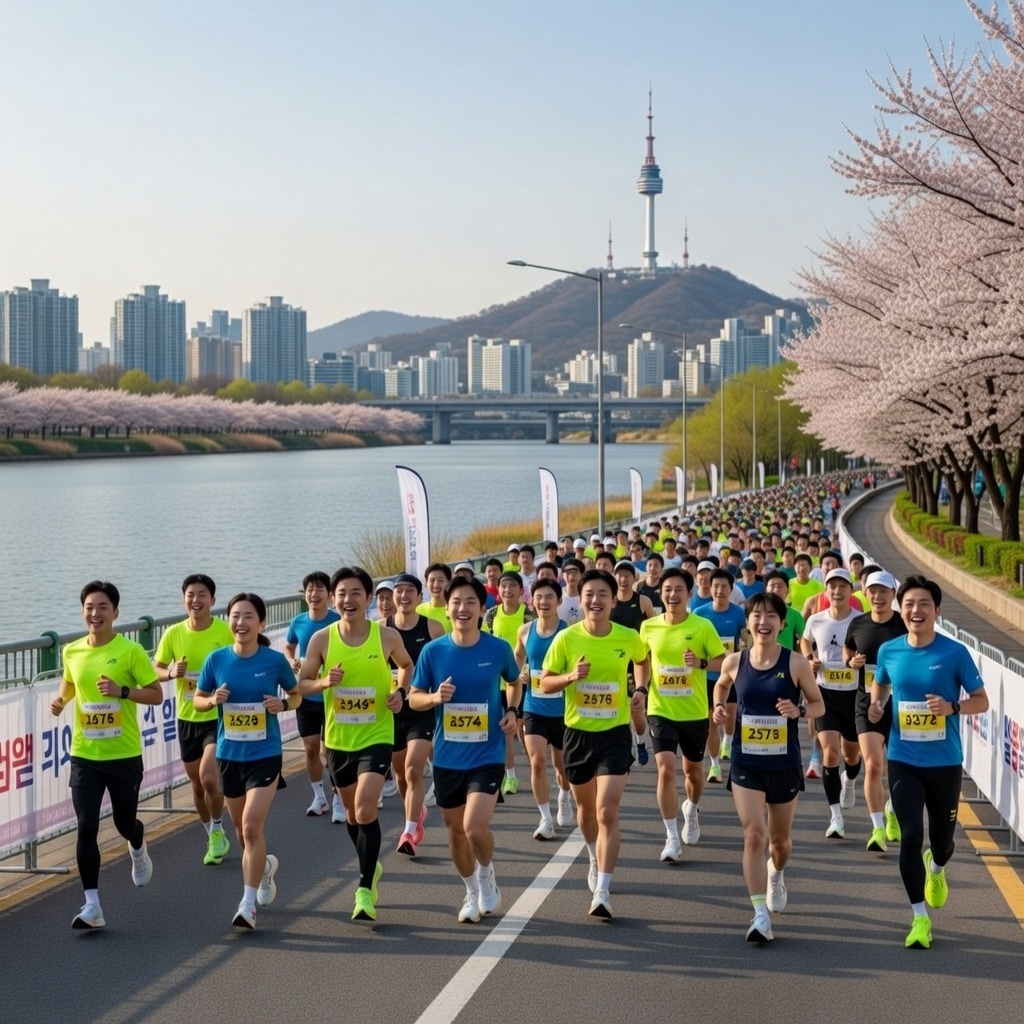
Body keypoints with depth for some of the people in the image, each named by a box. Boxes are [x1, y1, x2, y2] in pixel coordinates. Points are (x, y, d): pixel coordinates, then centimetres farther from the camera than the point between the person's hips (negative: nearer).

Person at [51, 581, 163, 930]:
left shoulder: (130, 651, -10)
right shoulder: (72, 651, 2)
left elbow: (156, 694, -7)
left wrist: (122, 690, -22)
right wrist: (60, 699, 1)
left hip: (124, 754, -2)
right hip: (84, 755, 2)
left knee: (125, 823, 12)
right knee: (86, 827, -7)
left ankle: (138, 848, 51)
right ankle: (92, 906, -3)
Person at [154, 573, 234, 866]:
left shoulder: (226, 632, -11)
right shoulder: (173, 633, -2)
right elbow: (157, 669, 7)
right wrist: (171, 673, -14)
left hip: (218, 716, -4)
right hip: (187, 718, 4)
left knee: (209, 778, -20)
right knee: (197, 783, 13)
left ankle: (218, 831, 7)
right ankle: (215, 838, 34)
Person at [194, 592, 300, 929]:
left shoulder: (275, 660, -9)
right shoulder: (216, 659, -4)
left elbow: (297, 694, 6)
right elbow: (198, 699, 7)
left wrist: (283, 703, -15)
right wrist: (213, 699, -15)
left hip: (264, 754, -3)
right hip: (229, 755, 3)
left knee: (252, 827, -15)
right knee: (242, 830, 17)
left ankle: (248, 904, -7)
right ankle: (265, 865, 49)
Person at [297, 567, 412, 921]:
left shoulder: (387, 636, -7)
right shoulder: (322, 639, -6)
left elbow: (406, 665, 13)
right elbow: (302, 684, 1)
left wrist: (401, 691, -5)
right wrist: (324, 682, -19)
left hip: (376, 736, -3)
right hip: (338, 739, 3)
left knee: (365, 811, -17)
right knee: (352, 813, 18)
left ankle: (365, 889, -7)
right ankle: (371, 868, 43)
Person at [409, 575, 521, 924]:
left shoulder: (498, 649, -6)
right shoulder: (433, 651, -5)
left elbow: (514, 682, 14)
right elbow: (414, 698, 2)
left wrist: (513, 711, -3)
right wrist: (435, 697, -18)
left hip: (487, 755, -2)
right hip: (447, 757, 3)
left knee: (475, 827, -18)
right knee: (456, 831, 13)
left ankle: (487, 877, 14)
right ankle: (472, 893, 37)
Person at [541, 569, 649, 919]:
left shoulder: (629, 638, -6)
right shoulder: (566, 638, -8)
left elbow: (645, 660, 18)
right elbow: (545, 683, -2)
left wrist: (641, 691, 6)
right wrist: (570, 676, -20)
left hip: (615, 734, -2)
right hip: (578, 733, 2)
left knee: (607, 811, -14)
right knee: (586, 807, 20)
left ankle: (602, 892, -12)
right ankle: (596, 860, 48)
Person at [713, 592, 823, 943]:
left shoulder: (796, 664, -8)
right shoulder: (734, 662, -3)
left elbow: (819, 705, 0)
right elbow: (721, 686, 19)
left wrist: (798, 710, -20)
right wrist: (719, 707, -1)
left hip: (785, 765, 0)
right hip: (746, 763, 0)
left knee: (780, 839, 16)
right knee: (753, 834, -14)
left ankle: (776, 875, 52)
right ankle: (761, 916, -13)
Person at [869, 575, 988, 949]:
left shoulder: (955, 653, -9)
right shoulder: (889, 651, -2)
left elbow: (982, 700, -3)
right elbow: (880, 685, 18)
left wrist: (953, 707, -22)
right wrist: (876, 704, -4)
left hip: (945, 762, -1)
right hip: (903, 761, 1)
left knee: (942, 837, 11)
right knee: (911, 837, -7)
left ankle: (936, 869, 49)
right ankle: (920, 918, 4)